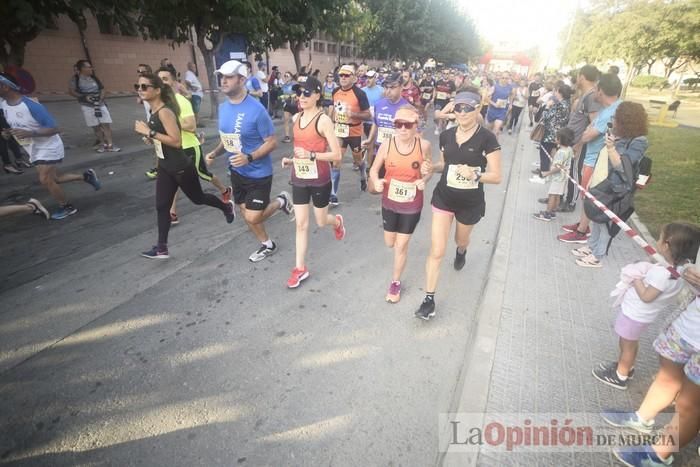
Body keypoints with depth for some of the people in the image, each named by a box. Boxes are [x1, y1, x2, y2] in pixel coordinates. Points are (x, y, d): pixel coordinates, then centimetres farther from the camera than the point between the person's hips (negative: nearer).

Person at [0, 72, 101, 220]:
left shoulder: (31, 106, -25)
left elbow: (54, 128, -22)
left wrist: (29, 133, -32)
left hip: (48, 147, -8)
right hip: (34, 150, 9)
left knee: (46, 180, -10)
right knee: (53, 179, 12)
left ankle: (67, 207, 10)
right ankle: (86, 176, 30)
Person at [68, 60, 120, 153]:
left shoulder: (94, 78, 10)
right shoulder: (75, 78, -2)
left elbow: (102, 89, 11)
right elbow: (71, 91, -5)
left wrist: (100, 99, -7)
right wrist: (84, 97, -16)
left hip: (100, 104, 3)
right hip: (87, 106, -3)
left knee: (106, 124, -5)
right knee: (96, 126, 1)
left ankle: (109, 145, -4)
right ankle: (103, 144, 13)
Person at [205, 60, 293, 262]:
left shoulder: (256, 109, -21)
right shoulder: (223, 107, 1)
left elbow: (271, 142, -18)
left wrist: (249, 158, -30)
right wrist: (215, 153, -4)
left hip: (258, 173, -7)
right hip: (236, 171, 7)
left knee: (252, 217, -6)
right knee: (246, 214, 15)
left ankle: (281, 201, 22)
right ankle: (267, 245, 37)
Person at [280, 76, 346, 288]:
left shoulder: (323, 120, -15)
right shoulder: (296, 118, 5)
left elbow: (337, 155, -17)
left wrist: (311, 155, -29)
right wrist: (292, 159, 3)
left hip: (319, 179, -5)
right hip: (299, 179, 5)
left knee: (321, 222, 13)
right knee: (301, 224, 7)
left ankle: (337, 222, 51)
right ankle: (300, 268, 17)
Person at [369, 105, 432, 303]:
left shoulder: (423, 145, -15)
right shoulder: (387, 145, -14)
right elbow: (374, 170, -4)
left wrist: (424, 180, -19)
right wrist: (376, 182, -26)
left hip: (412, 205, -2)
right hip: (389, 202, 2)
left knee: (401, 245, 7)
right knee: (390, 243, 16)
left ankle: (395, 282, 29)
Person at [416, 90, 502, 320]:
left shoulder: (487, 138, -15)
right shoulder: (446, 135, -3)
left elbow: (496, 176, -14)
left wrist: (475, 174, -32)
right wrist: (430, 167, -9)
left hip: (471, 202, -1)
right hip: (443, 197, 2)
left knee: (461, 240, 27)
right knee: (437, 251, -4)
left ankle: (461, 252, 66)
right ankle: (429, 298, 7)